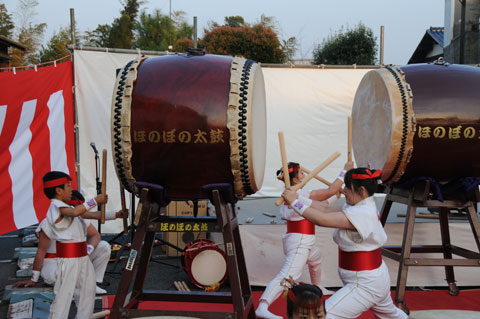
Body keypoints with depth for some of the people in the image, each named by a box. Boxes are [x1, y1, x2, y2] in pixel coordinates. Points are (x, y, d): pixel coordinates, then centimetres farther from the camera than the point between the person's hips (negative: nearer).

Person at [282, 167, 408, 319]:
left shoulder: (362, 214, -26)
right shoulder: (364, 208, 3)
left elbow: (321, 219, -30)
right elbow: (326, 209, 0)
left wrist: (295, 202, -21)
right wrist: (298, 197, -6)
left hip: (365, 286, -11)